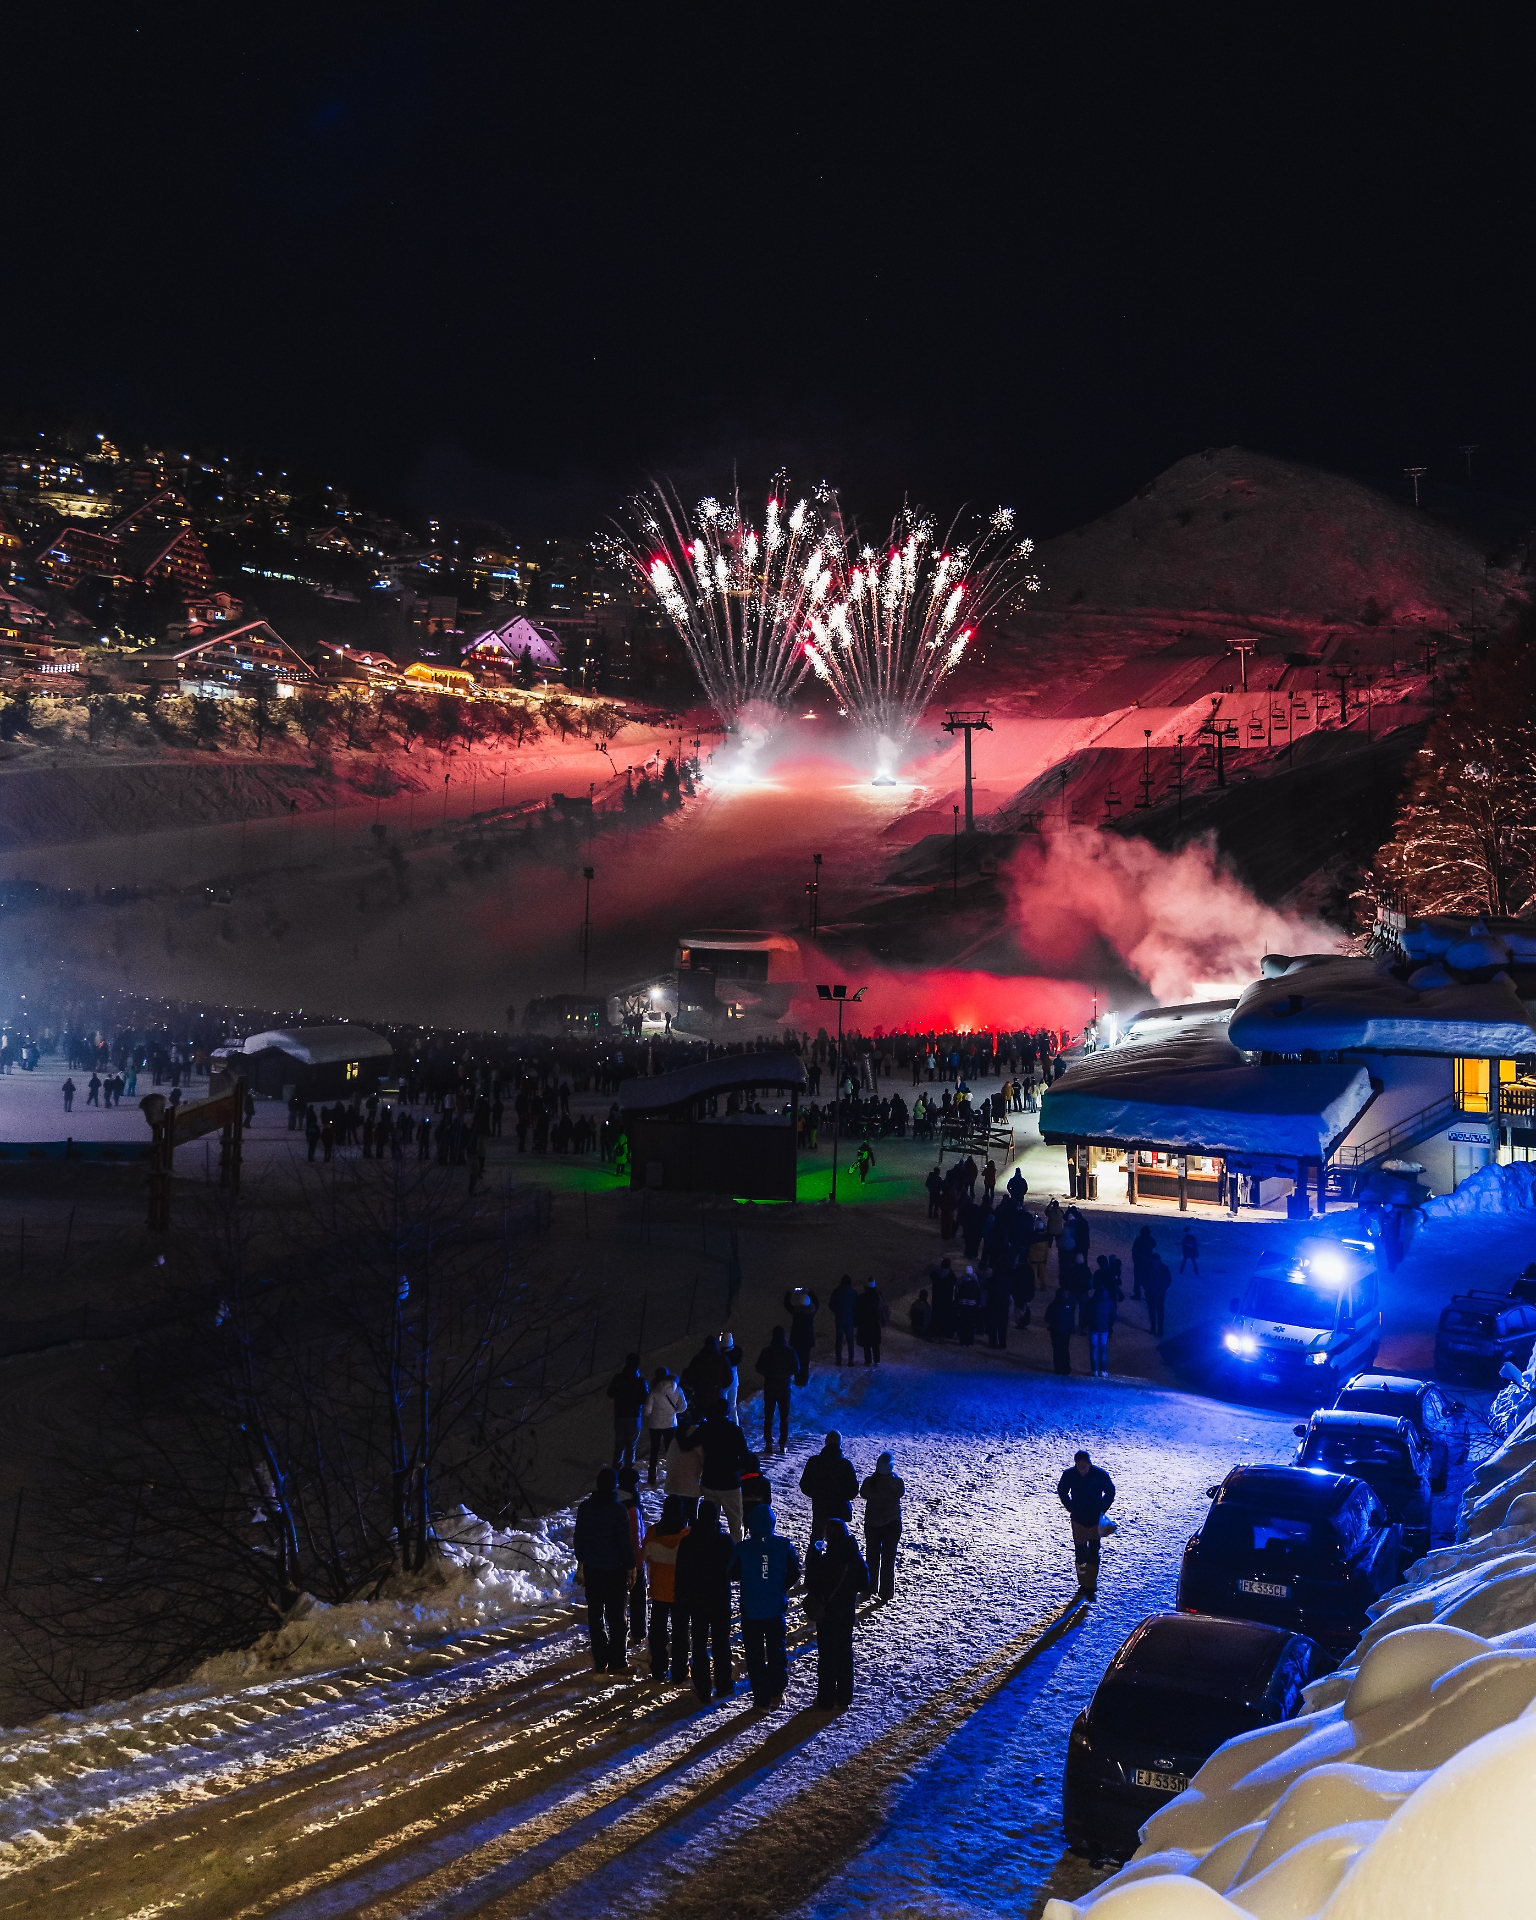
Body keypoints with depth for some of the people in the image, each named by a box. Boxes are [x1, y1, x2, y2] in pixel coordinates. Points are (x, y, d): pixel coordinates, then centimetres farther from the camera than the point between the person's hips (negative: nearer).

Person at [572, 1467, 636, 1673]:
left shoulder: (585, 1507, -1)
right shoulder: (618, 1510, -16)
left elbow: (579, 1538, 6)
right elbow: (625, 1541, -13)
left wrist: (581, 1562, 17)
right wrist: (630, 1567, -2)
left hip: (591, 1570, 4)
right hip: (614, 1570, -4)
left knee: (595, 1615, 11)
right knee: (615, 1616, 6)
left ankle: (600, 1661, 15)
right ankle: (616, 1662, 9)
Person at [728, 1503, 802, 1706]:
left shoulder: (743, 1548, -16)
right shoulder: (784, 1545, -11)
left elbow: (732, 1573, -4)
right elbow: (794, 1573, -3)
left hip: (751, 1610, -2)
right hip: (776, 1608, 2)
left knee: (755, 1654, 10)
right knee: (777, 1648, 21)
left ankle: (762, 1697, 12)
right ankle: (778, 1690, 19)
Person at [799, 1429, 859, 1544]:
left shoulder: (813, 1461, -10)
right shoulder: (846, 1465, -15)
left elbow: (804, 1486, -4)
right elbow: (853, 1490, -9)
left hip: (819, 1507, 1)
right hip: (839, 1510, -1)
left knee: (816, 1537, 20)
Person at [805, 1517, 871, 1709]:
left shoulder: (822, 1560, -26)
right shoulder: (855, 1557, -12)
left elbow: (812, 1588, -17)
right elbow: (863, 1586, -2)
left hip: (827, 1613, -4)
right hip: (848, 1612, 4)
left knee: (827, 1655, 9)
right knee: (845, 1652, 19)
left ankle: (827, 1700, 18)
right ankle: (845, 1696, 30)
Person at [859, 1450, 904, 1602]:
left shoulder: (870, 1482, -19)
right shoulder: (897, 1482, -20)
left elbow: (863, 1494, 0)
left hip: (872, 1524, 1)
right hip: (892, 1524, -1)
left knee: (872, 1556, 20)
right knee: (888, 1558, 10)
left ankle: (871, 1588, 33)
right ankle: (886, 1593, 12)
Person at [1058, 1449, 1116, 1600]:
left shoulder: (1100, 1474, -18)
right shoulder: (1069, 1475, -15)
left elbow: (1110, 1492, 1)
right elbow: (1062, 1491, 5)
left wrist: (1102, 1509, -3)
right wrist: (1071, 1508, 2)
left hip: (1096, 1520, -1)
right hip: (1078, 1520, 1)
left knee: (1093, 1555, -1)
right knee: (1080, 1553, 9)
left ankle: (1091, 1588, 5)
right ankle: (1083, 1584, 24)